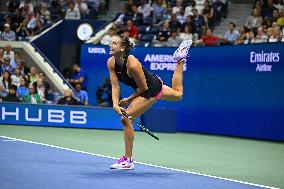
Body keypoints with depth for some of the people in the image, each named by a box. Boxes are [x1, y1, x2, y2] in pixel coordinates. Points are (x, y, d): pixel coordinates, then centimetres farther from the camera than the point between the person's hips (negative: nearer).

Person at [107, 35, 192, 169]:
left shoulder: (132, 64, -34)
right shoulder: (111, 63, -13)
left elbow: (143, 87, -23)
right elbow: (115, 86, -13)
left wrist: (127, 100, -14)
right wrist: (115, 104, -28)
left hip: (152, 89, -9)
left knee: (126, 119, -17)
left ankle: (128, 160, -9)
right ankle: (180, 60, 47)